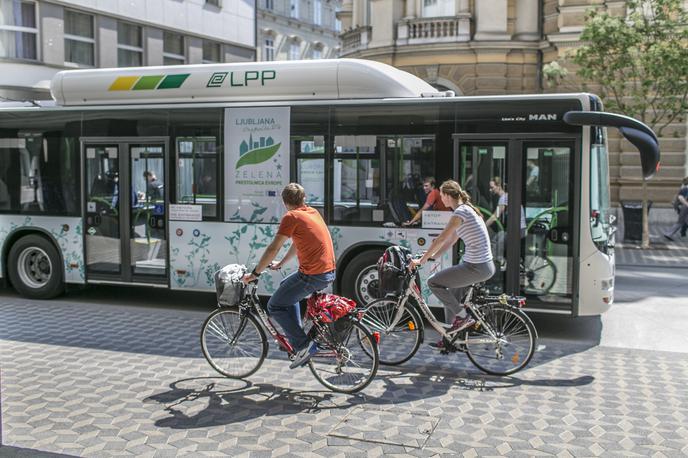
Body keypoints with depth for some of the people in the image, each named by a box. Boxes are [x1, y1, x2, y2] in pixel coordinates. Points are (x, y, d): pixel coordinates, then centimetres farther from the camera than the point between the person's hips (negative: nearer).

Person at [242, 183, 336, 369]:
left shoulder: (291, 217, -9)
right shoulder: (313, 212, 16)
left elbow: (273, 249, -12)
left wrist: (255, 273, -3)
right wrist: (281, 263, 36)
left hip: (312, 275, -9)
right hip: (328, 271, 9)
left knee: (275, 306, 2)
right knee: (286, 287, 30)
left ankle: (303, 345, -2)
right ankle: (296, 337, 29)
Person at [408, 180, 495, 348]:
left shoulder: (461, 212, -15)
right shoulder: (467, 209, 15)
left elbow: (441, 240, -17)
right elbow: (450, 241, 20)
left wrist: (421, 260, -10)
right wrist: (430, 257, 19)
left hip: (476, 268, -10)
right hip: (484, 265, 10)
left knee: (433, 282, -5)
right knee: (451, 296, 19)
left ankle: (463, 317, 2)